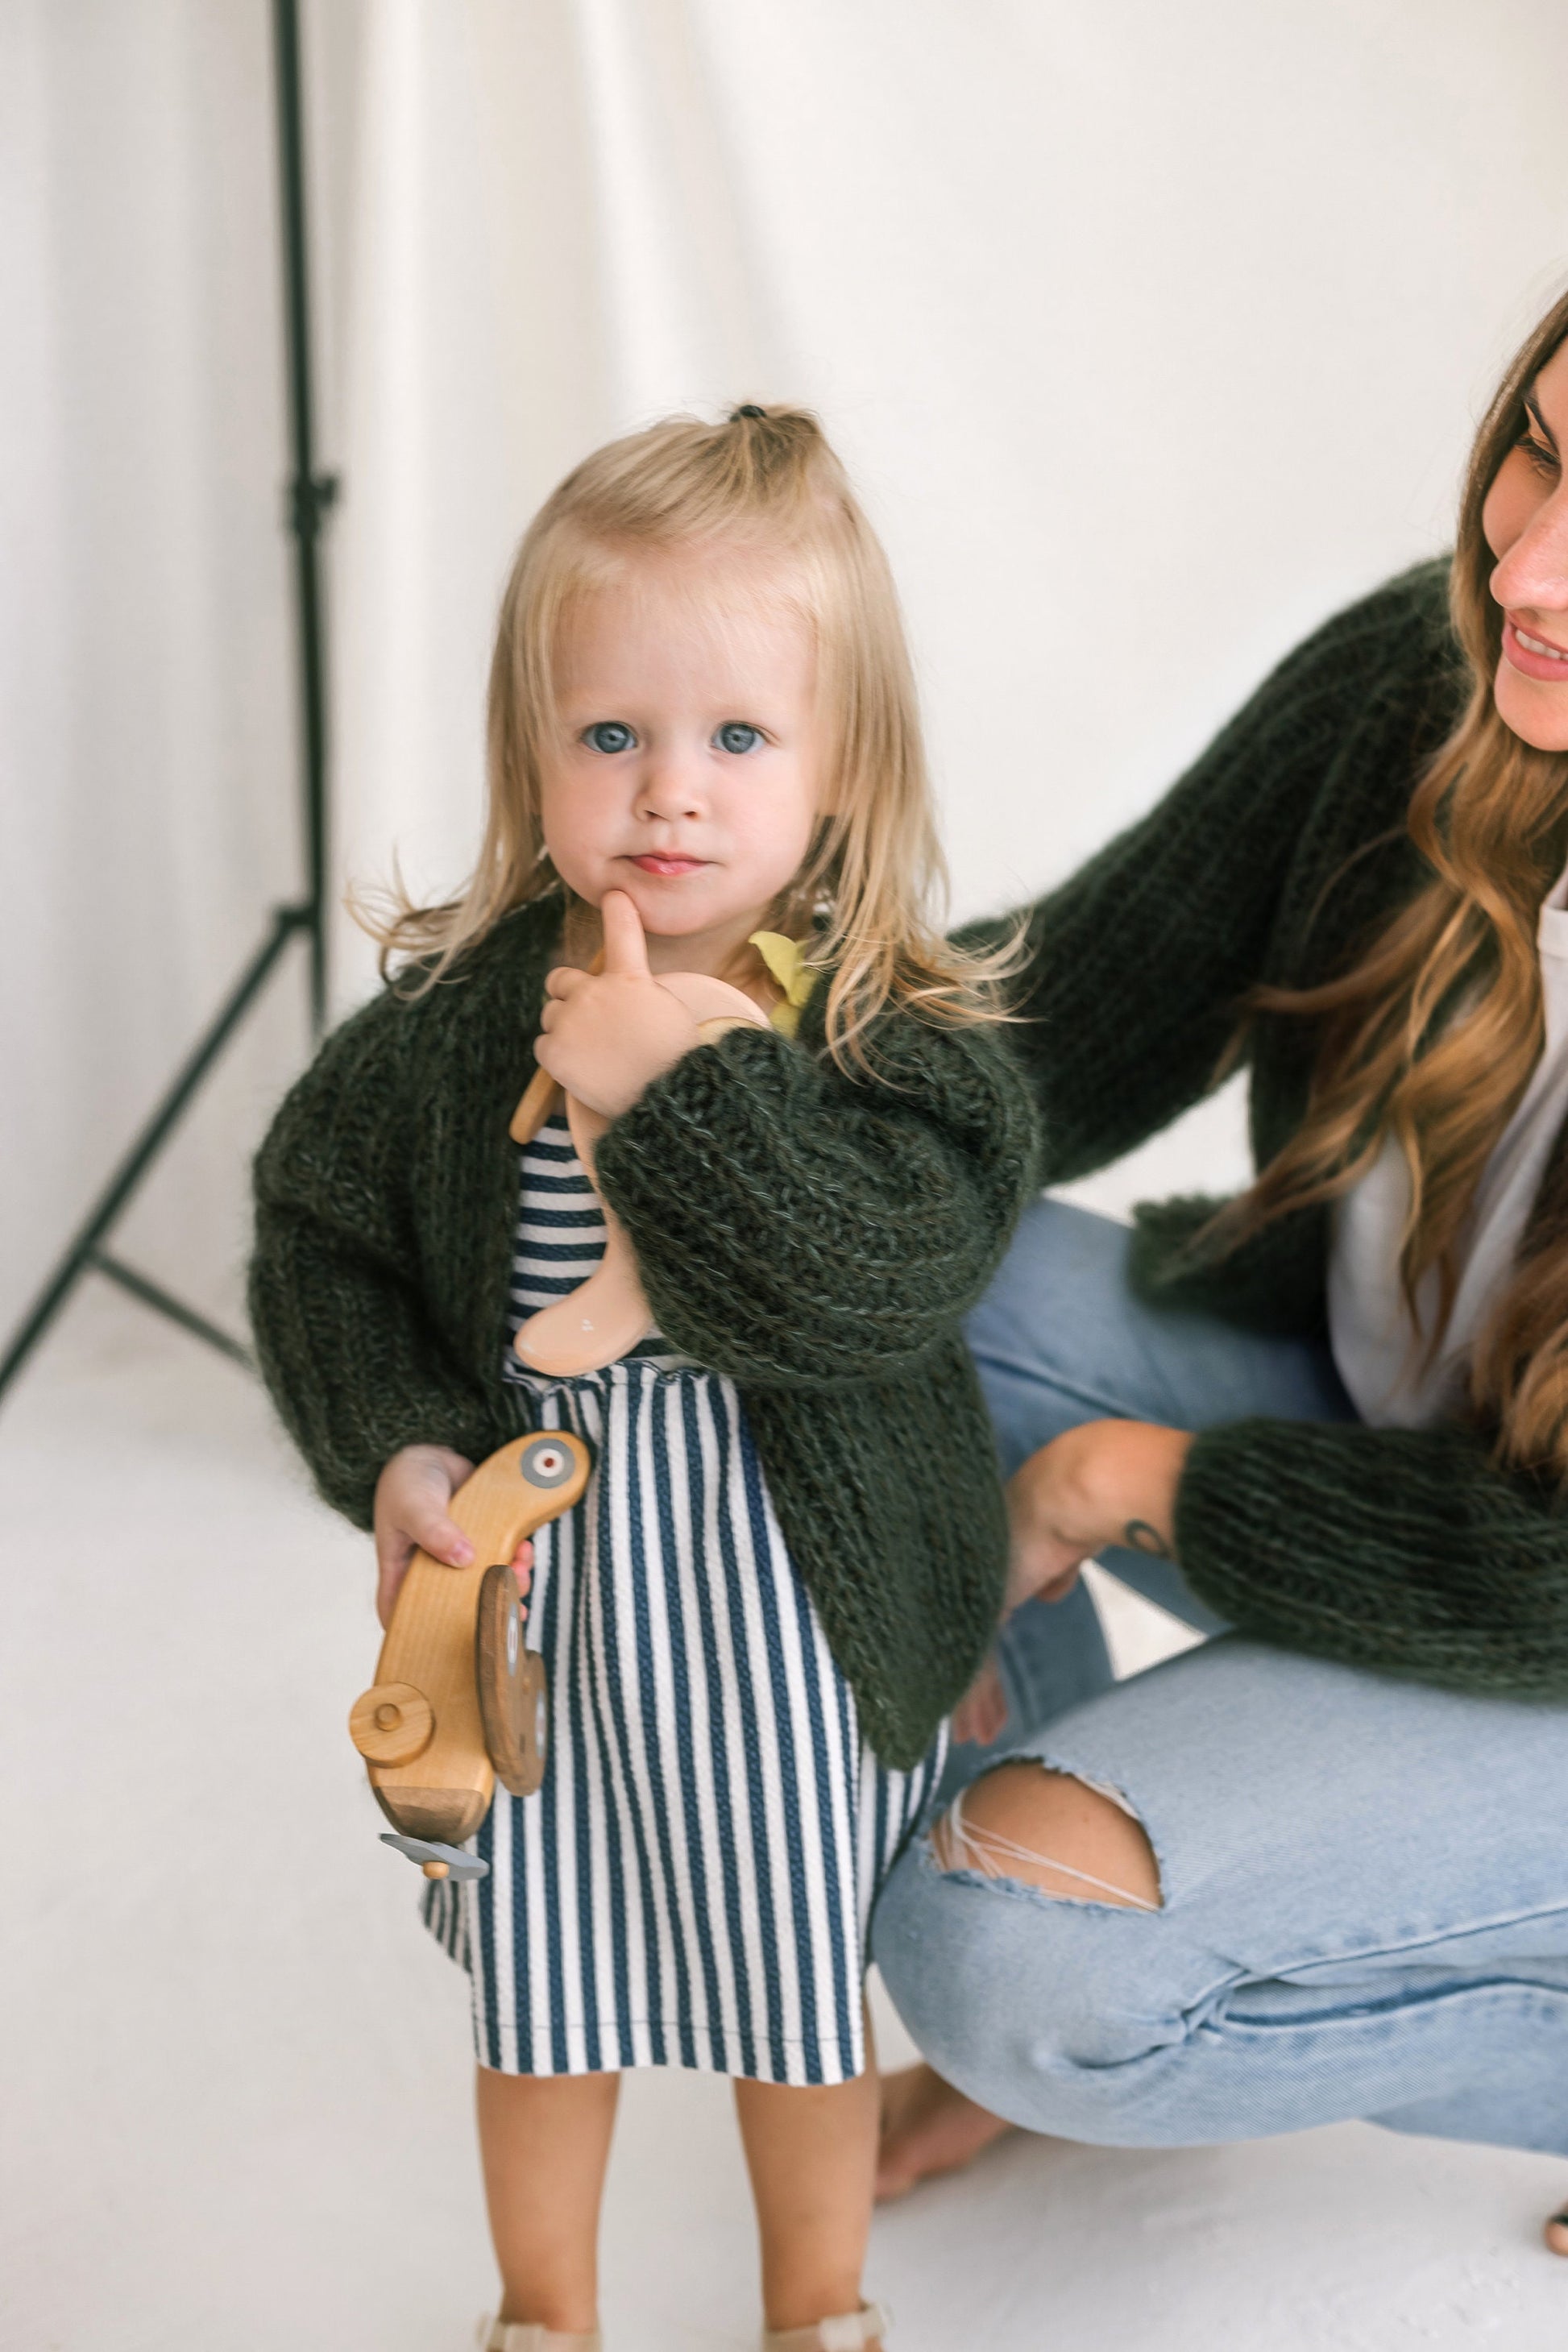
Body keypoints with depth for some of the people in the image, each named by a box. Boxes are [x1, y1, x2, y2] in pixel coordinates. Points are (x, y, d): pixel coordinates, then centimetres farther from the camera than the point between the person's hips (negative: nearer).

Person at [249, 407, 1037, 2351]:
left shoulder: (904, 1037, -15)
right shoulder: (457, 1015, -7)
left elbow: (876, 1282, -29)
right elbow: (320, 1230, 3)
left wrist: (671, 1090, -33)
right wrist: (390, 1450, -11)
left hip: (783, 1619, -2)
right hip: (527, 1592, 3)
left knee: (798, 2000, 17)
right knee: (537, 1995, 20)